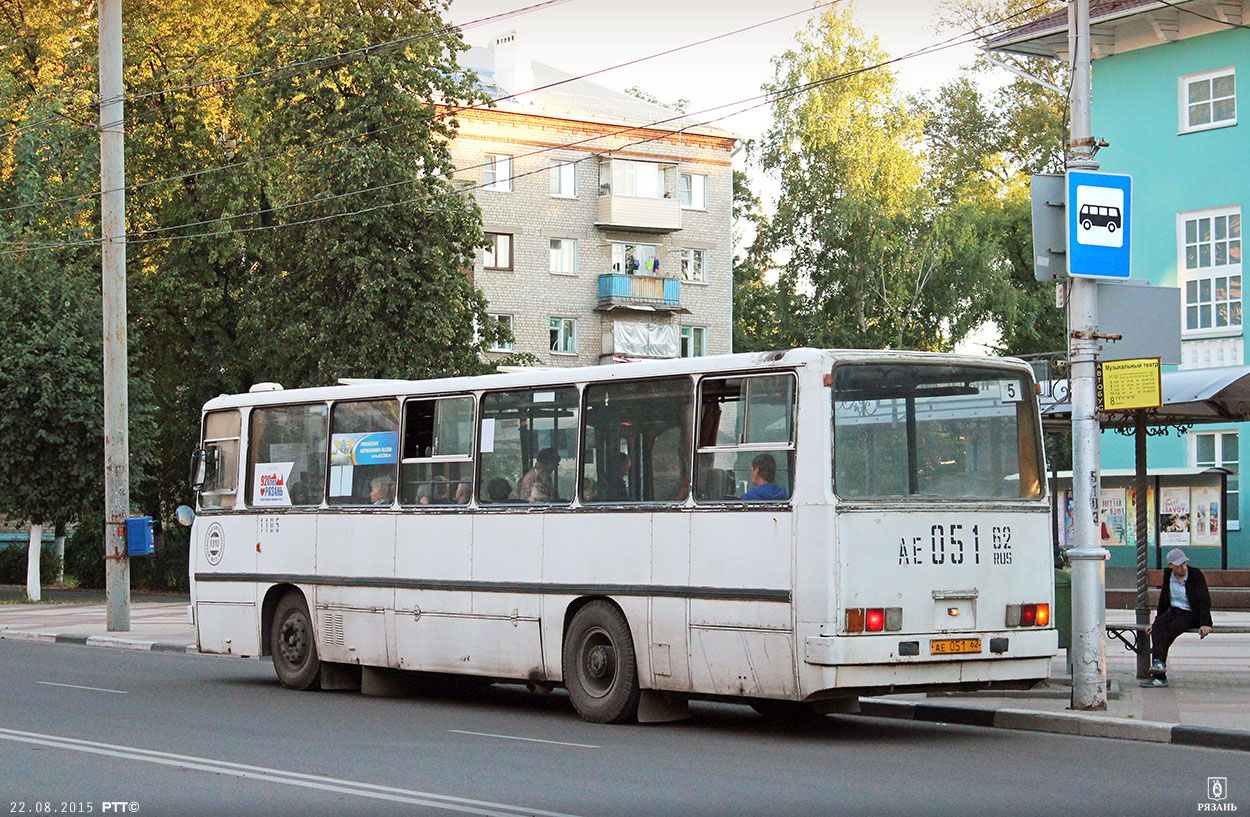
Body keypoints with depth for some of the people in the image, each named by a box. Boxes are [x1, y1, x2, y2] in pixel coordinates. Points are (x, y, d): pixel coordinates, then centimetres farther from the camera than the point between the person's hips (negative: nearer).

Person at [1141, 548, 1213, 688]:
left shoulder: (1196, 574, -8)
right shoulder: (1167, 575, 6)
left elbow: (1205, 601, -12)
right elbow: (1163, 601, 15)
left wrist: (1205, 624, -21)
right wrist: (1156, 622, 10)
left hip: (1191, 614, -4)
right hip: (1174, 612, 4)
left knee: (1171, 630, -33)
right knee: (1158, 627, -28)